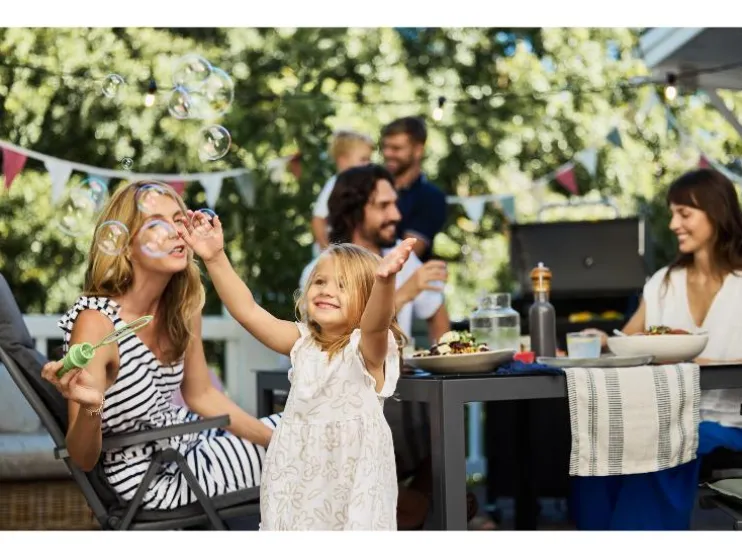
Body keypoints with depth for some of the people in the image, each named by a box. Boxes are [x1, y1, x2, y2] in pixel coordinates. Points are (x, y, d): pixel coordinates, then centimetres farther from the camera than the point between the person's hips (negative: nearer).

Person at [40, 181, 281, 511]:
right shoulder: (96, 322, -29)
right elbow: (83, 460, -24)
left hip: (184, 439, 7)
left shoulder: (182, 305, -7)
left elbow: (201, 395, 8)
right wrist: (90, 408, -45)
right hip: (153, 479, -7)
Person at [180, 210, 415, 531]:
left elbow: (376, 324, -34)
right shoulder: (303, 341, 5)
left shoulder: (367, 347, -11)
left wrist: (384, 280, -54)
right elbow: (247, 311, 1)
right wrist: (216, 260, -9)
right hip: (299, 474, 5)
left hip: (353, 476, -5)